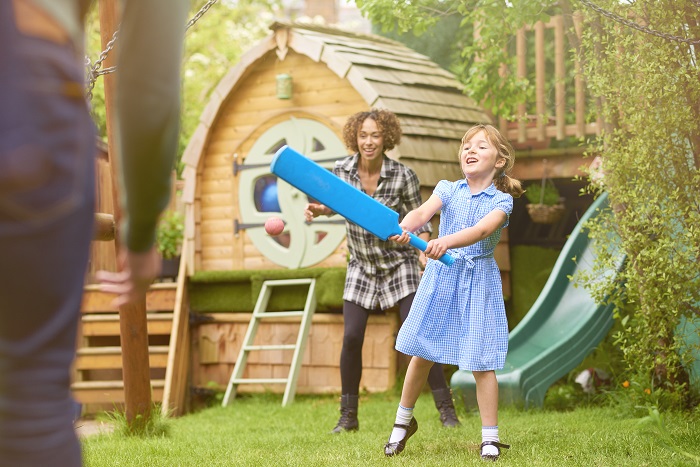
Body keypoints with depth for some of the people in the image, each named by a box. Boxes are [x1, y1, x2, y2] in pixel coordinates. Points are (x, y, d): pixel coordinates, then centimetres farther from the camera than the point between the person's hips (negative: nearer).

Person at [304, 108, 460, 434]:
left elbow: (418, 220, -7)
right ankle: (348, 416, 6)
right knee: (351, 338, -6)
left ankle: (446, 408, -1)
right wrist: (317, 209, -9)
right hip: (361, 268, 3)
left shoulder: (403, 176, -16)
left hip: (399, 264, -2)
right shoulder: (341, 171, -9)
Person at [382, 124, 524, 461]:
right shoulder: (448, 190, 2)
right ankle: (403, 421, 27)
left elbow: (482, 230, -26)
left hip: (478, 281, -2)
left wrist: (447, 242, -44)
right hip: (441, 278, 3)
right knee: (422, 353, 9)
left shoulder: (502, 200, -6)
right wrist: (404, 227, -40)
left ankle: (490, 438, 6)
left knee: (481, 362, -3)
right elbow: (422, 212, -17)